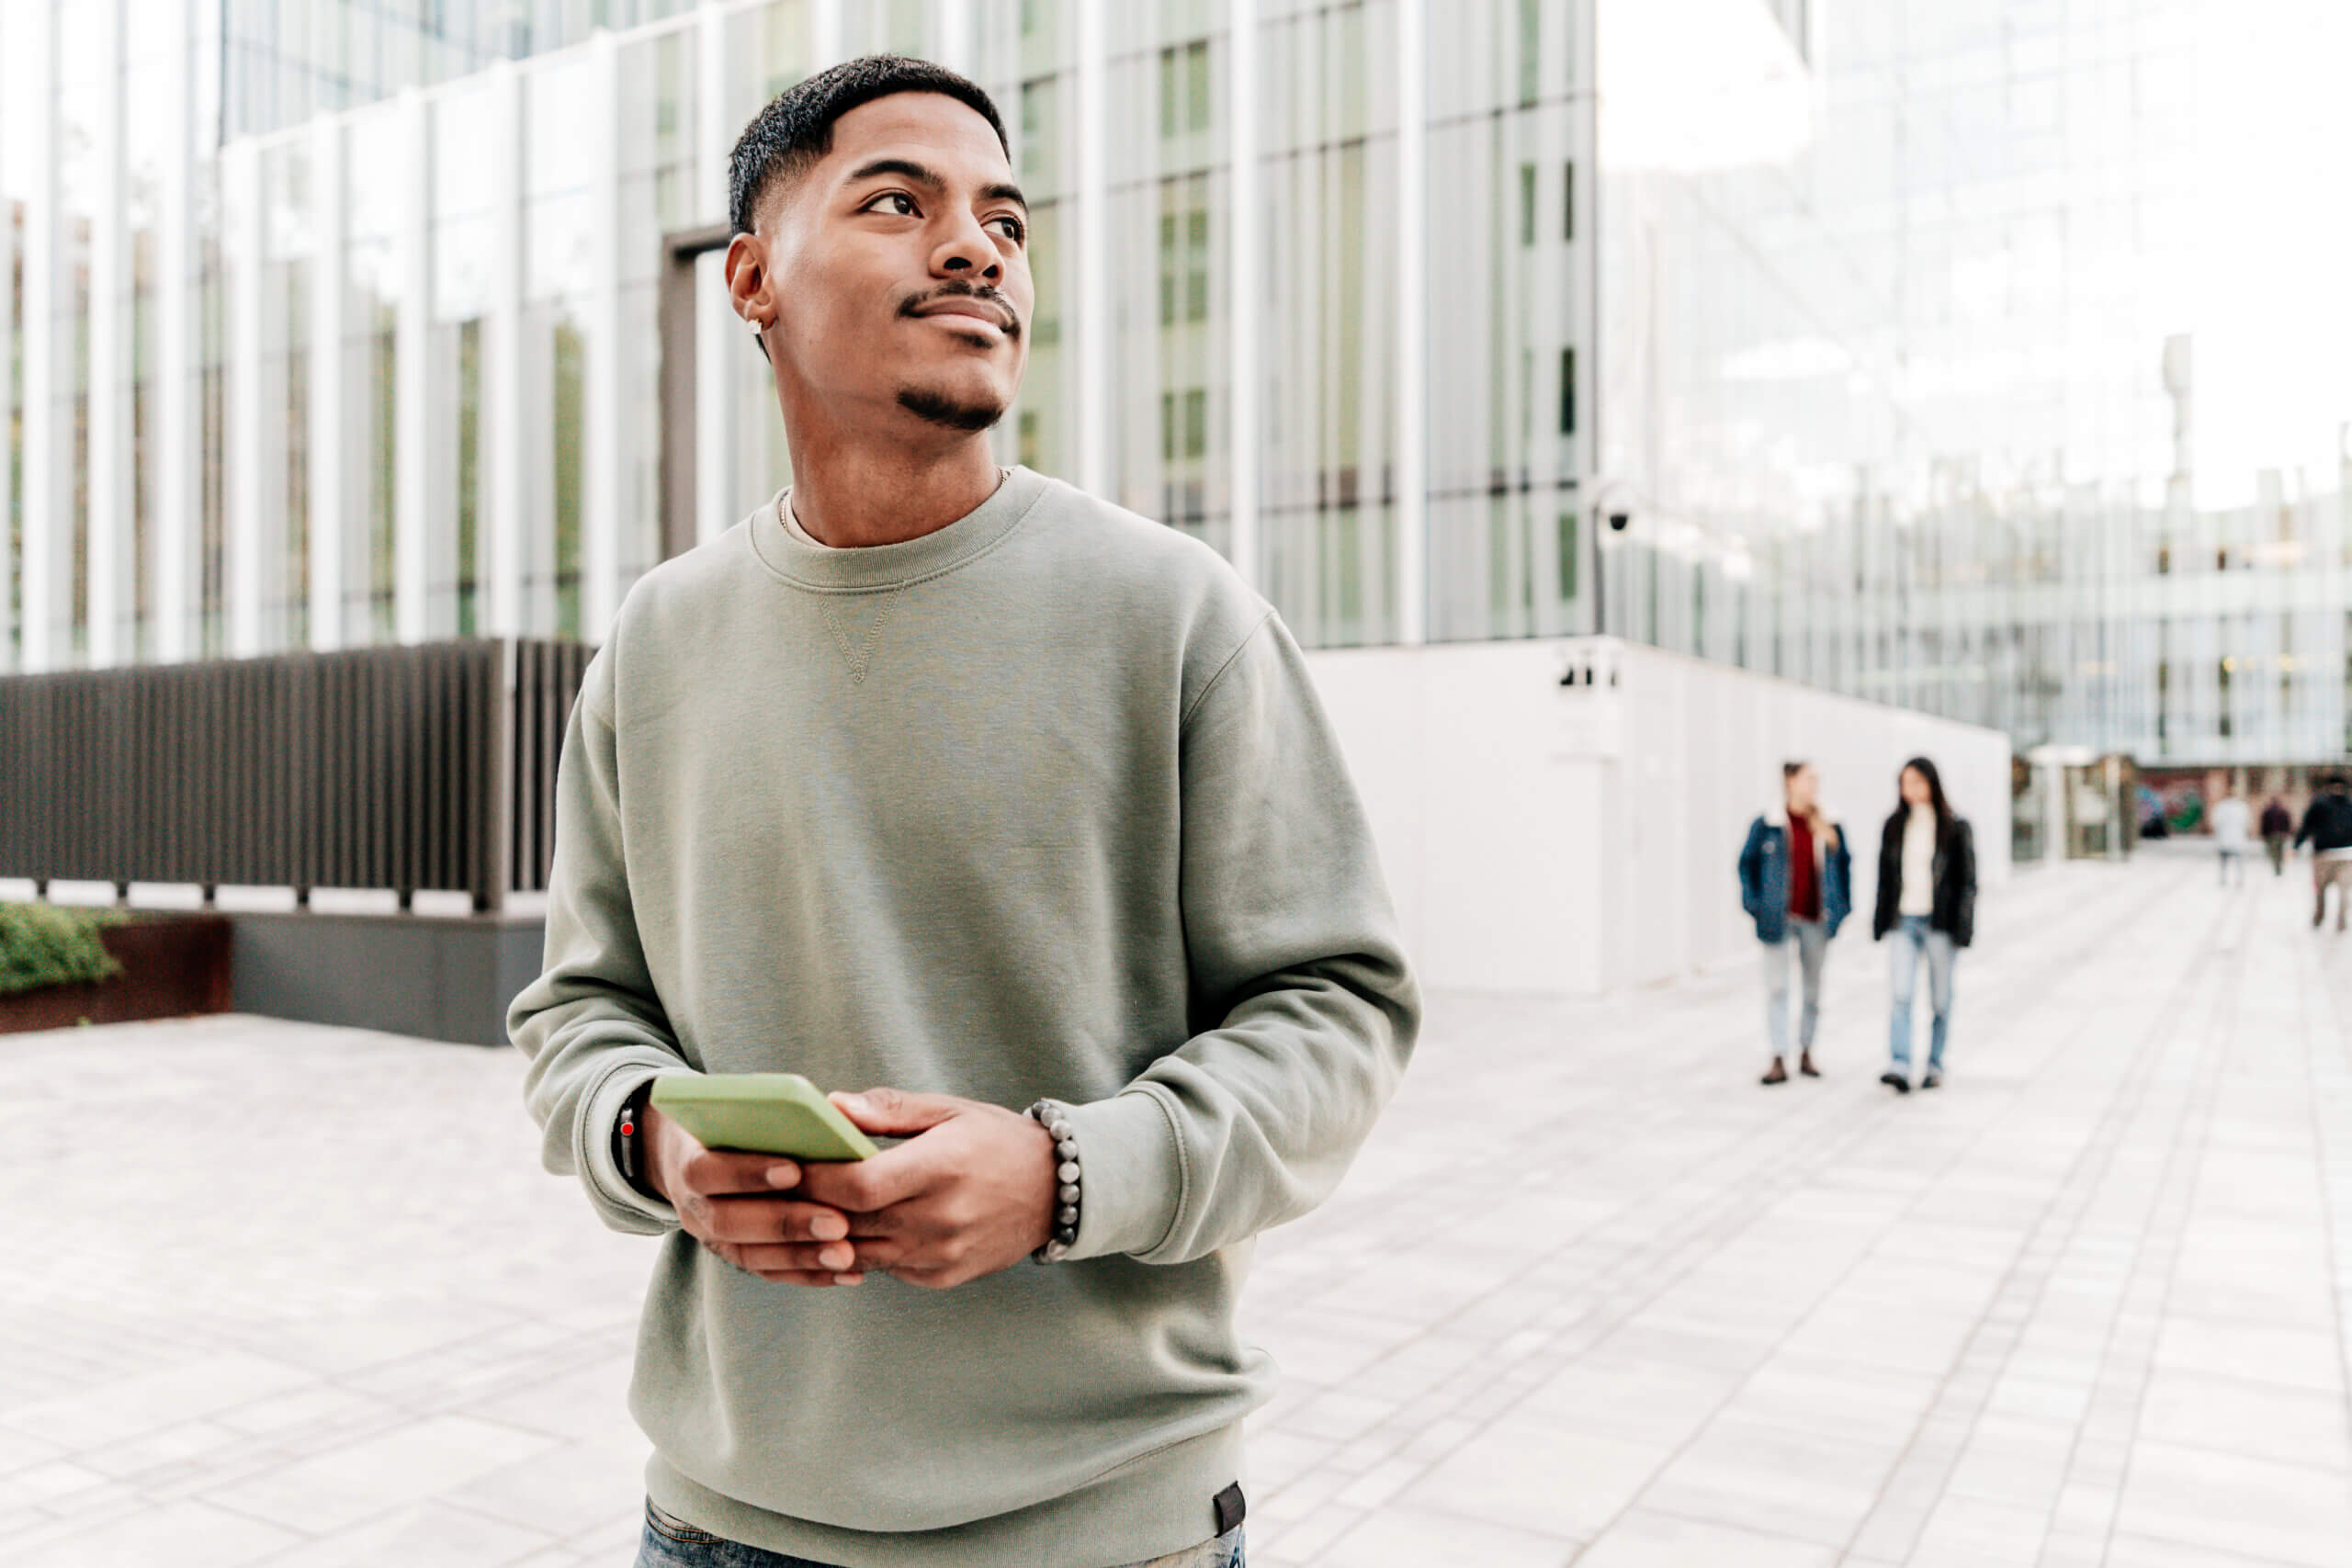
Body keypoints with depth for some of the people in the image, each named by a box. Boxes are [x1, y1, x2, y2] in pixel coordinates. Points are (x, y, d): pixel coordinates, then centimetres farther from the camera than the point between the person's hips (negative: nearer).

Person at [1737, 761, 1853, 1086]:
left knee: (1813, 986, 12)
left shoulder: (1830, 828, 3)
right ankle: (1779, 1059, 1)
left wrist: (1841, 906, 6)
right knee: (1777, 988, -3)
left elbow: (1844, 865, 12)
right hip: (1778, 919, -3)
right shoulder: (1766, 826, -5)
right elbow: (1747, 863, 1)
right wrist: (1754, 904, -5)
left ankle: (1806, 1051, 25)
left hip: (1815, 919, 3)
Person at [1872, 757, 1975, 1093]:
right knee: (1900, 995, -12)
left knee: (1940, 999, 6)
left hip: (1940, 923, -2)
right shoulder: (1894, 827, 10)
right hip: (1904, 921, 2)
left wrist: (1963, 927, -9)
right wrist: (1880, 923, 10)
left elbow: (1967, 881, -2)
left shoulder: (1955, 828, 0)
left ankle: (1935, 1065, 18)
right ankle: (1899, 1067, -18)